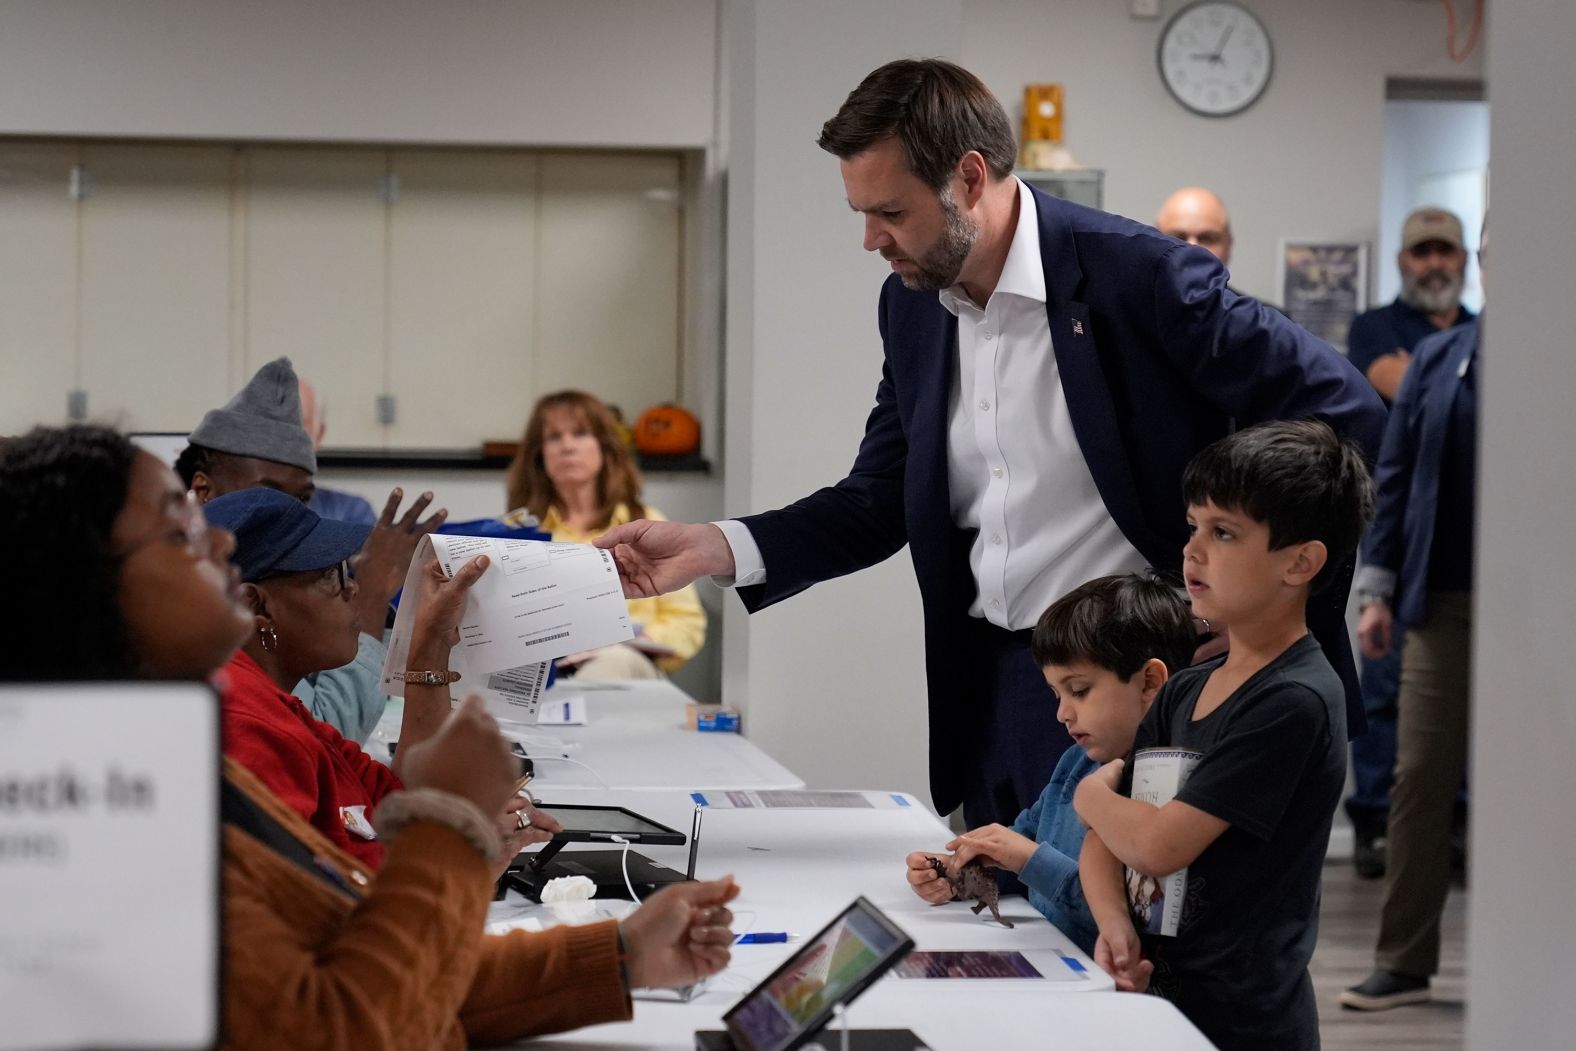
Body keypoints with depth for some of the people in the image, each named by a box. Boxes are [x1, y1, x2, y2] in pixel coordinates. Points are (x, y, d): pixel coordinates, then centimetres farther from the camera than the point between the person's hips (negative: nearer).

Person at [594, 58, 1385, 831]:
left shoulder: (1135, 274, -15)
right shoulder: (913, 306, 6)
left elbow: (1342, 413, -13)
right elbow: (879, 502, 12)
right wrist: (714, 549, -2)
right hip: (992, 688, 7)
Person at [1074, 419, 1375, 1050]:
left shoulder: (1294, 701, -14)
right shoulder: (1182, 693, 11)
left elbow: (1158, 845, -17)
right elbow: (1104, 840, 11)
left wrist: (1092, 794, 3)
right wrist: (1114, 926, -9)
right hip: (1154, 996, 7)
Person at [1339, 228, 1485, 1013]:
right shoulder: (1437, 360, 7)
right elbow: (1394, 477, 8)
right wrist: (1377, 590, 2)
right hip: (1443, 599, 2)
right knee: (1419, 776, 1)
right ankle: (1403, 962, 7)